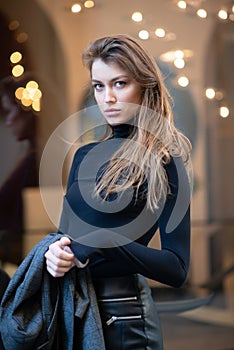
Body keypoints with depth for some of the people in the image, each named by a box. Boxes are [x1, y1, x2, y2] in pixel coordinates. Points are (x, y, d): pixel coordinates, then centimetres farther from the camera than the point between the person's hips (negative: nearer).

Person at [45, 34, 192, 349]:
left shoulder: (162, 161, -10)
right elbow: (66, 231, 13)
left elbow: (177, 269, -15)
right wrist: (57, 252, -11)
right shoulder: (85, 155, 9)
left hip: (122, 316, -6)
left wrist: (104, 243, -26)